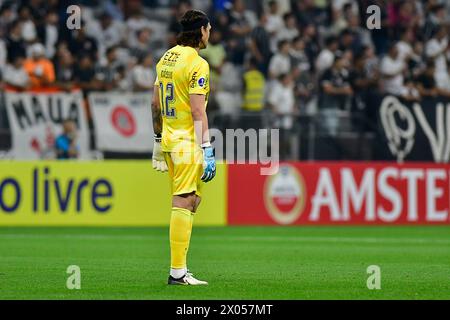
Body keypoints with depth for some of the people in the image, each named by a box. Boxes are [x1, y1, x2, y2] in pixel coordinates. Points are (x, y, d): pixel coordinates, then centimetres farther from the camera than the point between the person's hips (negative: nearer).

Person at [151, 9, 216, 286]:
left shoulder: (166, 58, 12)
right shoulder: (197, 64, -13)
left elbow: (155, 104, 18)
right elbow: (198, 112, -18)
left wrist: (158, 139, 26)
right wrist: (207, 149, -18)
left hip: (169, 139, 9)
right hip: (187, 142, -9)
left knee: (193, 199, 16)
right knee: (183, 203, -8)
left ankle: (180, 265, 12)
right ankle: (177, 272, -8)